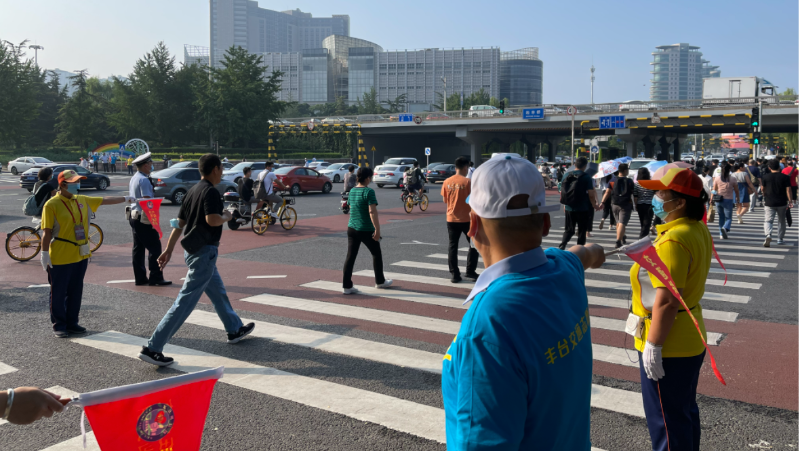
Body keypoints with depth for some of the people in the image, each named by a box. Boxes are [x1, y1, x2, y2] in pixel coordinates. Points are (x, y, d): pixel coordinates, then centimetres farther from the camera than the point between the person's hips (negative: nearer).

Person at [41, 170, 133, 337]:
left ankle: (72, 323, 24)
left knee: (76, 292, 13)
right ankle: (59, 326, 16)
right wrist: (45, 255, -14)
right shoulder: (52, 205, -12)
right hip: (60, 258, -6)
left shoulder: (82, 200, 7)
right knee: (58, 293, 5)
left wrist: (125, 199, 18)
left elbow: (104, 201, 17)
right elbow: (47, 232, -13)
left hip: (80, 256, 6)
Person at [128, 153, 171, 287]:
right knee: (154, 248, -5)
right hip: (144, 219, -10)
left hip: (133, 217, 10)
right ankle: (155, 278, -4)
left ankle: (140, 278, 15)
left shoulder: (133, 179, 15)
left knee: (138, 248, 11)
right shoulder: (144, 180, -16)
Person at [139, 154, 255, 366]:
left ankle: (235, 329, 40)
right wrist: (226, 216, -6)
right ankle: (152, 348, -9)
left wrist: (168, 250, 13)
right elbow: (212, 219, -27)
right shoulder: (210, 192, -14)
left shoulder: (192, 191, 12)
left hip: (193, 250, 10)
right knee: (186, 301, -9)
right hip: (204, 251, -10)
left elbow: (179, 223, 12)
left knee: (218, 292, 24)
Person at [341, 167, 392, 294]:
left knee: (350, 256, 6)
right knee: (376, 254, 14)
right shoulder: (369, 191, -15)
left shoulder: (352, 191, 7)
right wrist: (377, 229, -23)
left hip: (351, 229, 6)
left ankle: (346, 286, 4)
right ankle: (380, 281, 27)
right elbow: (372, 211, -23)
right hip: (366, 230, -6)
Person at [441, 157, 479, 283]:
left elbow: (445, 200, 9)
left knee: (452, 246, 8)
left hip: (451, 219, 4)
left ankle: (454, 274, 7)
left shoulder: (447, 182, 1)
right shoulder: (467, 182, -12)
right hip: (466, 219, -4)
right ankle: (470, 272, 11)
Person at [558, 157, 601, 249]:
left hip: (569, 208, 4)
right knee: (582, 231, 9)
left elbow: (562, 192, 9)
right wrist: (595, 205, 6)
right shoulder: (586, 177, -9)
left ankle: (562, 246, -7)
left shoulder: (566, 175, 4)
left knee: (569, 230, 13)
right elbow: (591, 194, -9)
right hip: (582, 209, -4)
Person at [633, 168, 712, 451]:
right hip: (690, 340, 10)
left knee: (666, 421, 4)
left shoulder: (673, 240, -26)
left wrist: (653, 345, -22)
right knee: (685, 411, 24)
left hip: (668, 346, -10)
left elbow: (666, 301, -29)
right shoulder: (698, 229, 5)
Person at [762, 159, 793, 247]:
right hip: (782, 203, 1)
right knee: (781, 221, 16)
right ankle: (780, 239, 23)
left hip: (769, 203, -1)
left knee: (768, 220, -2)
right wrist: (790, 201, -3)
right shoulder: (785, 177, -3)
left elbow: (763, 189, 9)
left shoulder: (766, 177, -2)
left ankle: (768, 235, -29)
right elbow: (788, 190, -7)